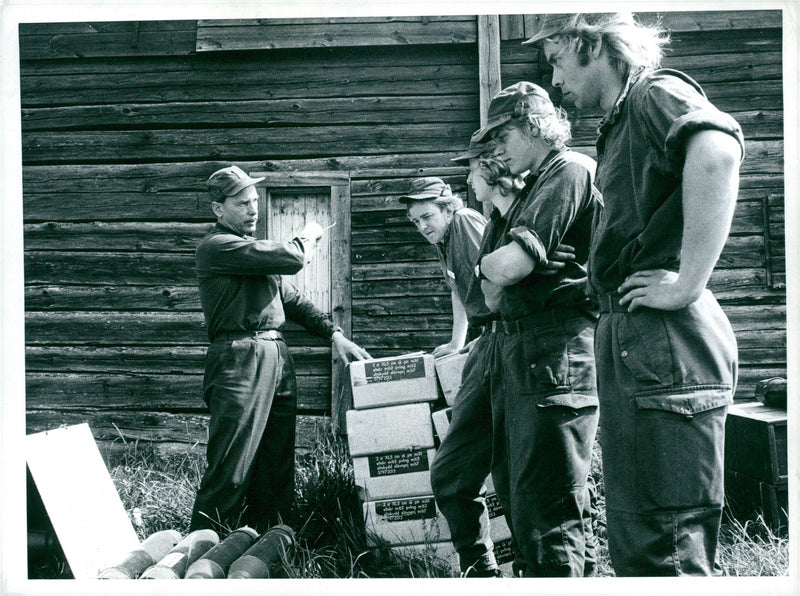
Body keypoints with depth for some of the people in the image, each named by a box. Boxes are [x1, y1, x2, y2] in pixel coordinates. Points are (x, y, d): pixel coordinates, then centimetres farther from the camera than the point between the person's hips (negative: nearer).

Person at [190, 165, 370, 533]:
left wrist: (334, 334, 13)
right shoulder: (216, 247, -8)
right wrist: (307, 238, 8)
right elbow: (290, 260, -14)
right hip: (239, 361, -9)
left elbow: (291, 299, 23)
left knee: (277, 470, 10)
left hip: (277, 358, 9)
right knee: (230, 472, -10)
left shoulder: (254, 248, 22)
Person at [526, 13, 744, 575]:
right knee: (634, 542, 15)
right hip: (629, 338, 10)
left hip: (665, 339, -10)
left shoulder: (658, 92, -6)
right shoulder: (620, 123, 24)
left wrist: (688, 284, -26)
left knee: (670, 547, -8)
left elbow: (717, 149, -28)